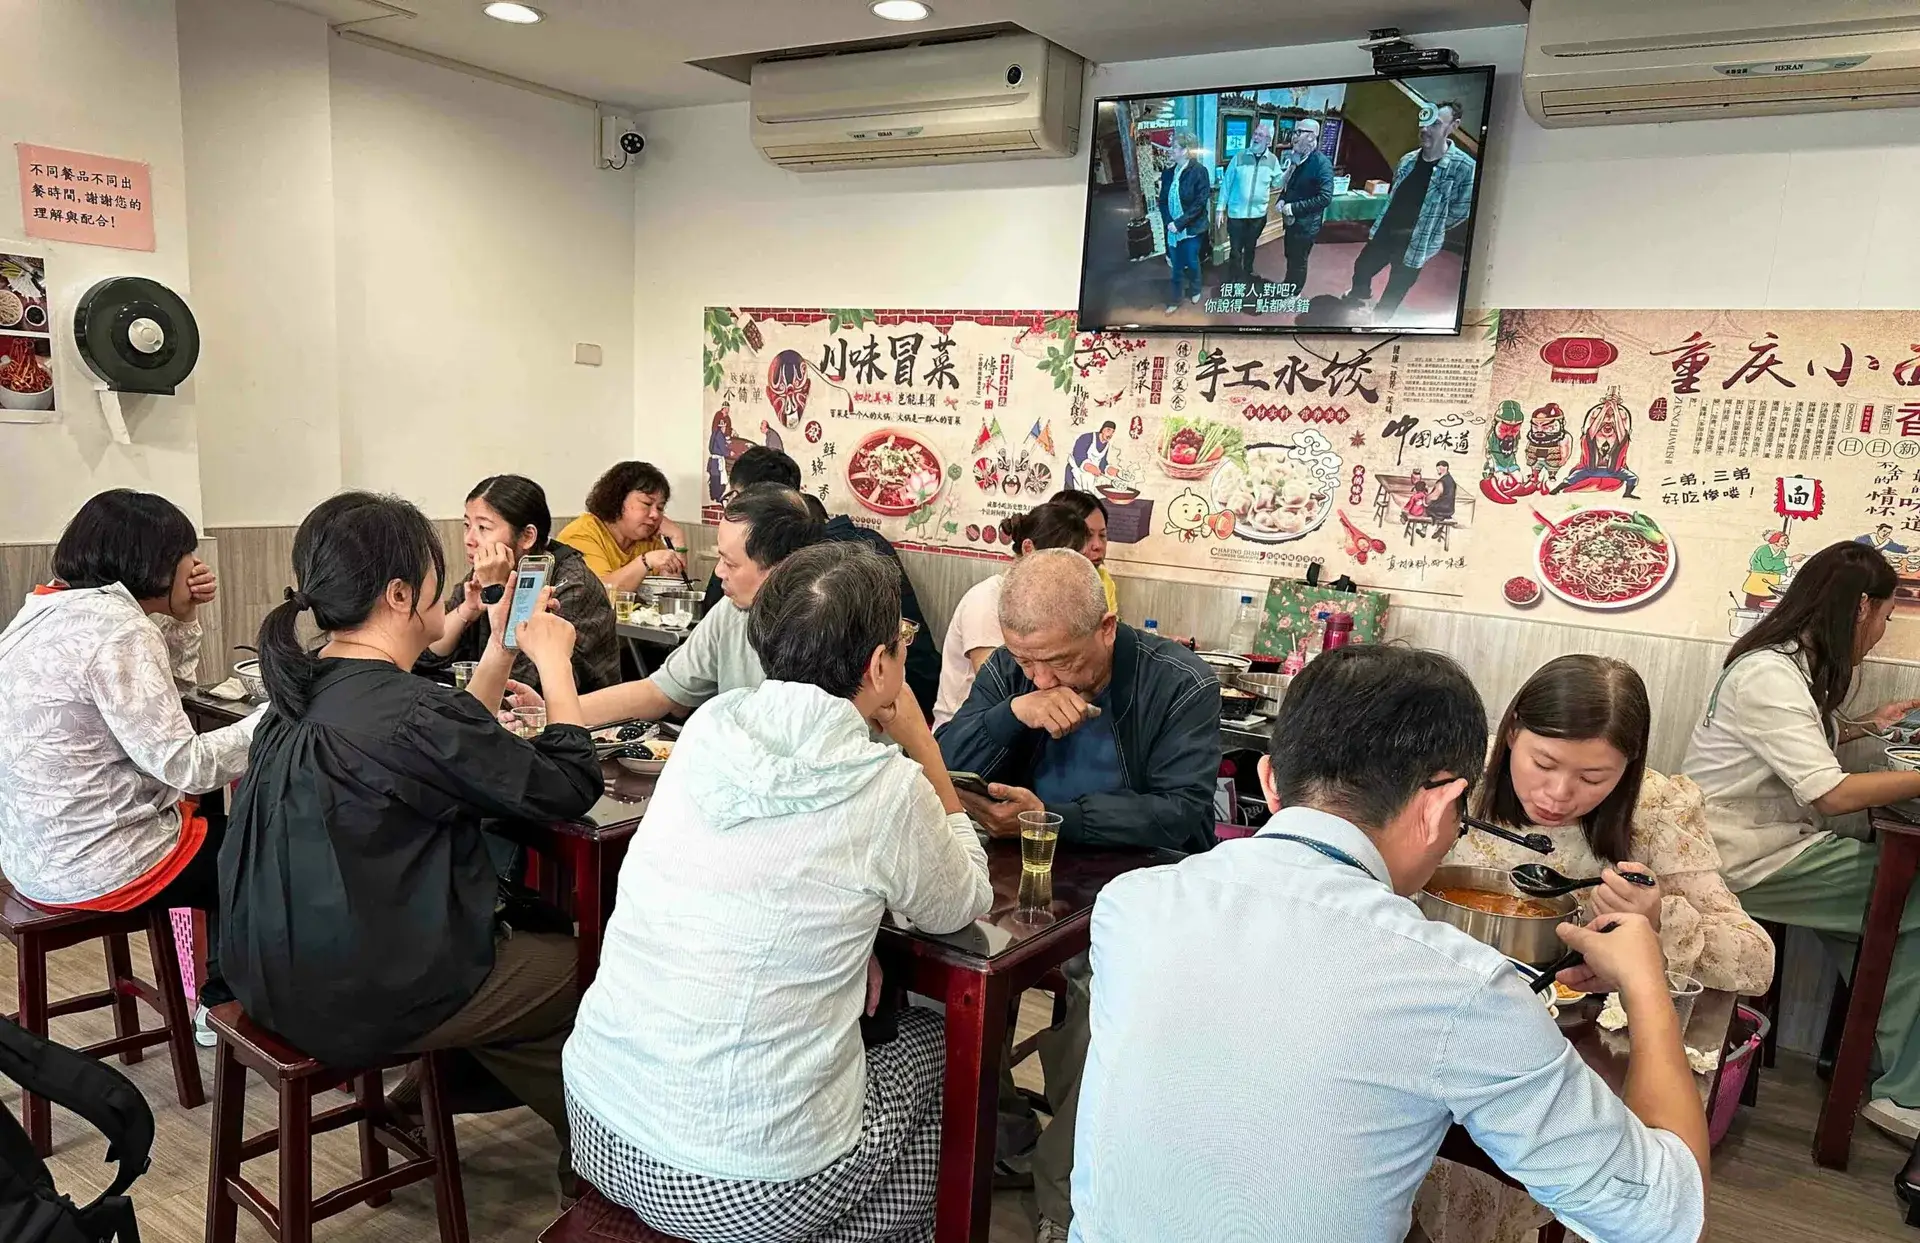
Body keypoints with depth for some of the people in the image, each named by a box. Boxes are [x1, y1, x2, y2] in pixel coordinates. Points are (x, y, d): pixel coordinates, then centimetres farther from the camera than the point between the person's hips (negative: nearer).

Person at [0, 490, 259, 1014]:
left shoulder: (46, 611, 7)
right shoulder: (115, 628, -22)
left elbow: (147, 699, 16)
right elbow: (183, 767, -24)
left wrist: (185, 617, 6)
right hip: (97, 865, -9)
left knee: (228, 836, 26)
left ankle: (220, 1001, 32)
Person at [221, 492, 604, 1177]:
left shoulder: (307, 688, 1)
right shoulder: (408, 713, -27)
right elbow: (569, 787, -16)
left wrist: (501, 646, 11)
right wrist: (553, 662, -5)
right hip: (356, 1000, -9)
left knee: (524, 928, 23)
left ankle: (425, 1099, 34)